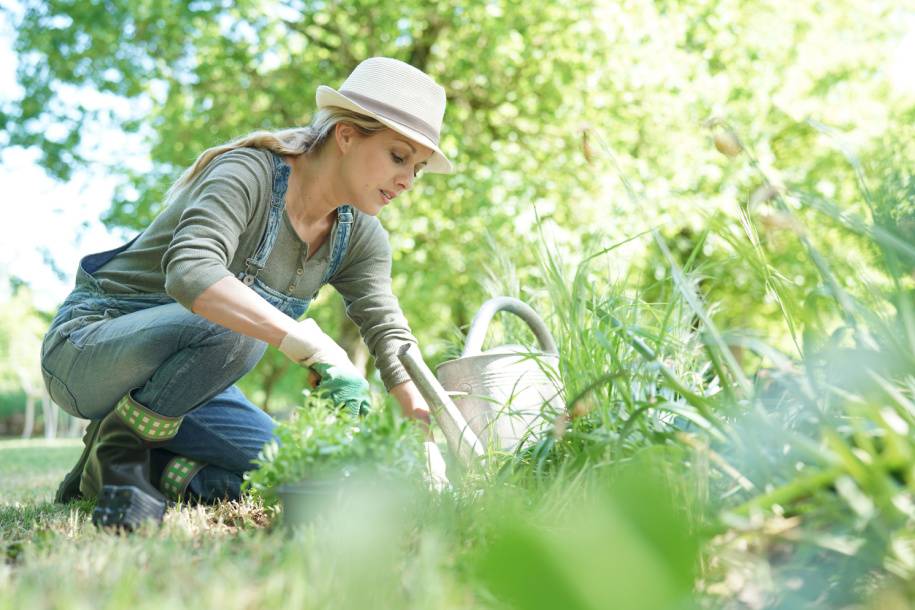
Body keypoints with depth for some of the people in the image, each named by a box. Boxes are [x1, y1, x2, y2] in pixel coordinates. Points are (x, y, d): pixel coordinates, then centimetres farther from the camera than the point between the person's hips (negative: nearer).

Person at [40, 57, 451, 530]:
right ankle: (115, 446, -14)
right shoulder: (248, 173, -24)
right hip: (88, 345, -7)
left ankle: (149, 468, 4)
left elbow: (390, 336, -8)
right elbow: (189, 271, -41)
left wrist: (429, 437, -22)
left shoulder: (358, 237, -2)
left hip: (173, 369, 7)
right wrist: (313, 346, -48)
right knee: (232, 327, -36)